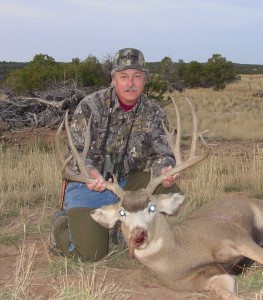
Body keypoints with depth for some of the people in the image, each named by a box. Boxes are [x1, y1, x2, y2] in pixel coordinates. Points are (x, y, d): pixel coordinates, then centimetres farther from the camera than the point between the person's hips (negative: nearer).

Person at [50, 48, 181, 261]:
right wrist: (90, 172, -39)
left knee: (170, 192, -21)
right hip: (89, 186, -4)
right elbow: (77, 151, -16)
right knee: (91, 251, -19)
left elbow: (161, 152, -5)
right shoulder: (91, 106, -11)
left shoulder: (154, 114, 0)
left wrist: (165, 169, -30)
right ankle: (62, 222, 16)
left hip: (128, 183, 4)